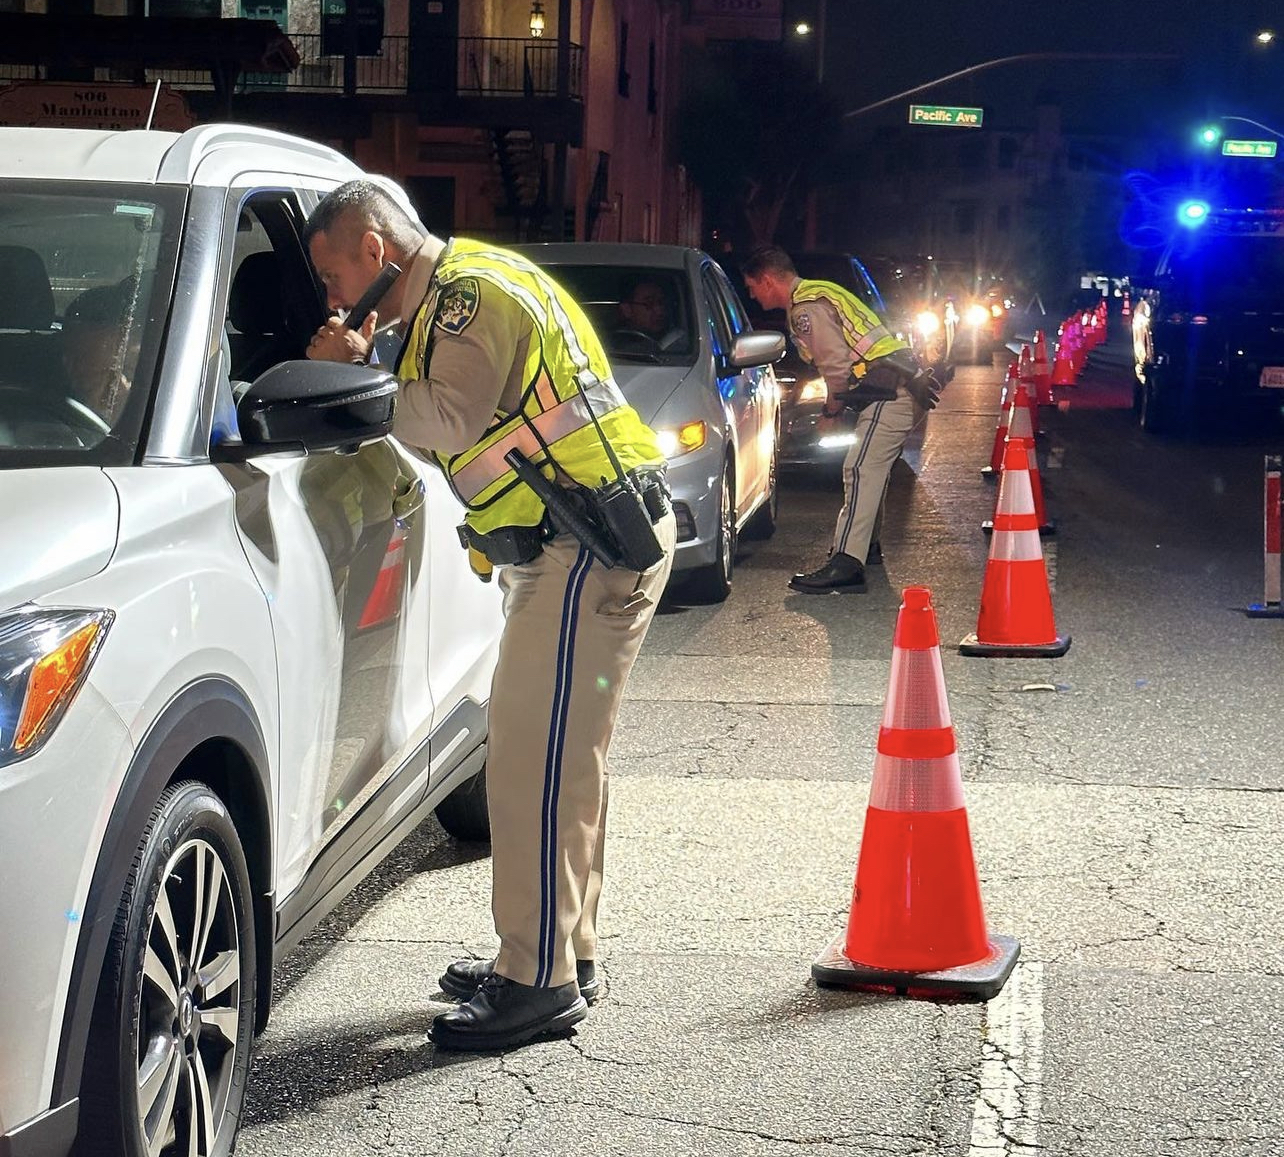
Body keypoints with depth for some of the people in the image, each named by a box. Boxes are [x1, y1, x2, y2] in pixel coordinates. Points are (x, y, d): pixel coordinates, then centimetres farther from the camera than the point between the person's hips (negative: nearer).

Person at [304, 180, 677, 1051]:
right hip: (577, 544, 11)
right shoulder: (451, 295, 18)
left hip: (591, 546, -11)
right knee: (557, 758, 16)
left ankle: (541, 981, -6)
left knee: (534, 761, -10)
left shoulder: (473, 291, -14)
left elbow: (452, 422, -24)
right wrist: (372, 370, 5)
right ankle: (565, 954, 26)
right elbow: (450, 424, 16)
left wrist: (359, 373, -15)